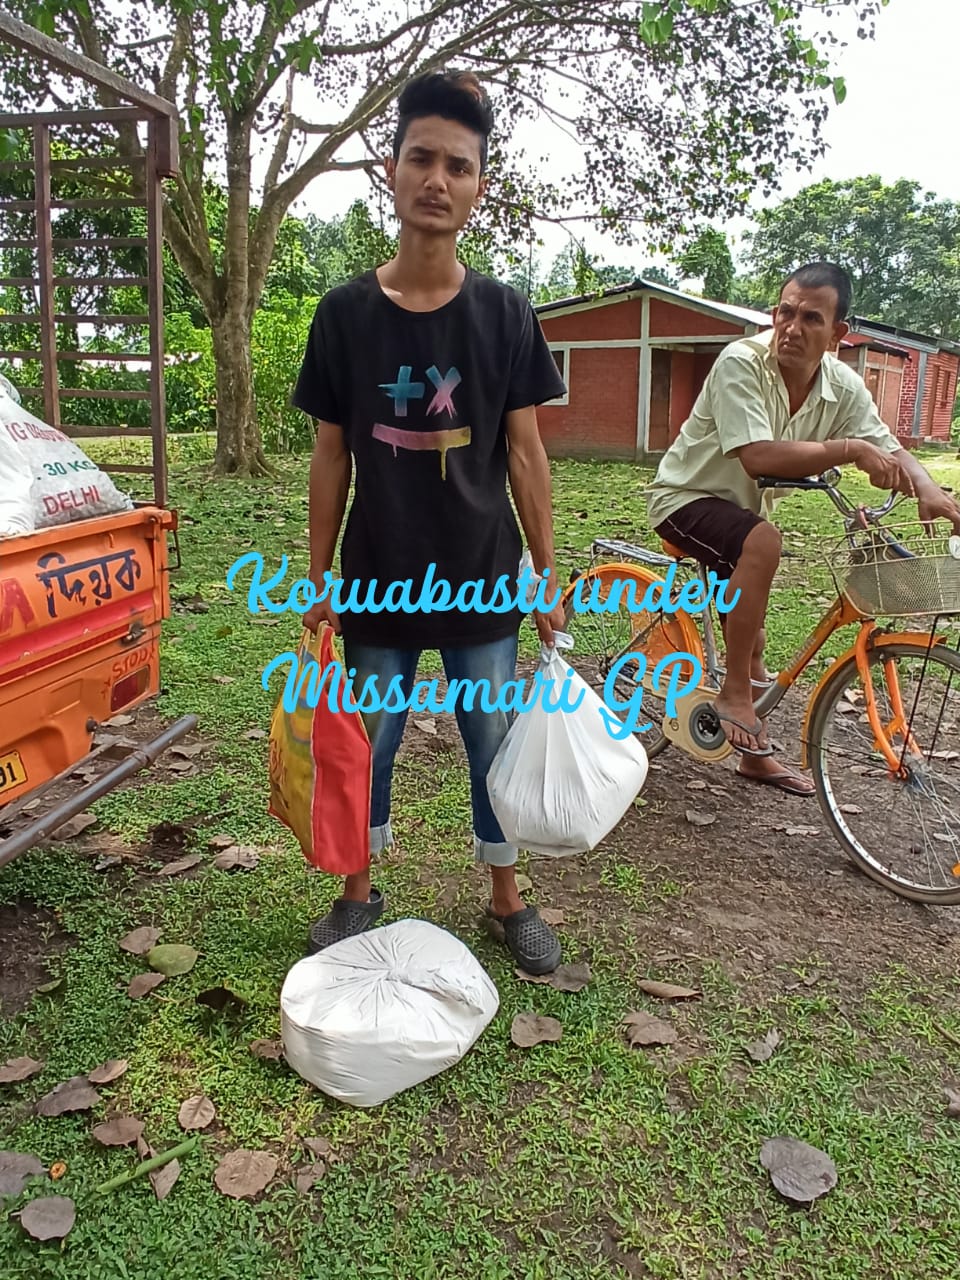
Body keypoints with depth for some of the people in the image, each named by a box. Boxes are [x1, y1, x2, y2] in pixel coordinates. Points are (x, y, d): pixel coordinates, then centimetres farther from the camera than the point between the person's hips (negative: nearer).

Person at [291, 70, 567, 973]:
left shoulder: (504, 314, -2)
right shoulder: (345, 313, -2)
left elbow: (524, 450, 0)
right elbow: (332, 456, 2)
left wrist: (546, 575, -1)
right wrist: (319, 579, 2)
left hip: (483, 581, 0)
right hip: (378, 583, 1)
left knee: (496, 748, 11)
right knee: (366, 745, 13)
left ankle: (509, 899, 33)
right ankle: (358, 892, 36)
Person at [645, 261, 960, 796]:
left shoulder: (844, 386, -8)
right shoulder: (741, 362, -26)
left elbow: (889, 451, -9)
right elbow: (759, 456, -36)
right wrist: (849, 448, -36)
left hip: (743, 509, 6)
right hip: (688, 497, -6)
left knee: (750, 643, 11)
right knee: (764, 541, -37)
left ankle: (755, 753, 31)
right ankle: (734, 692, -22)